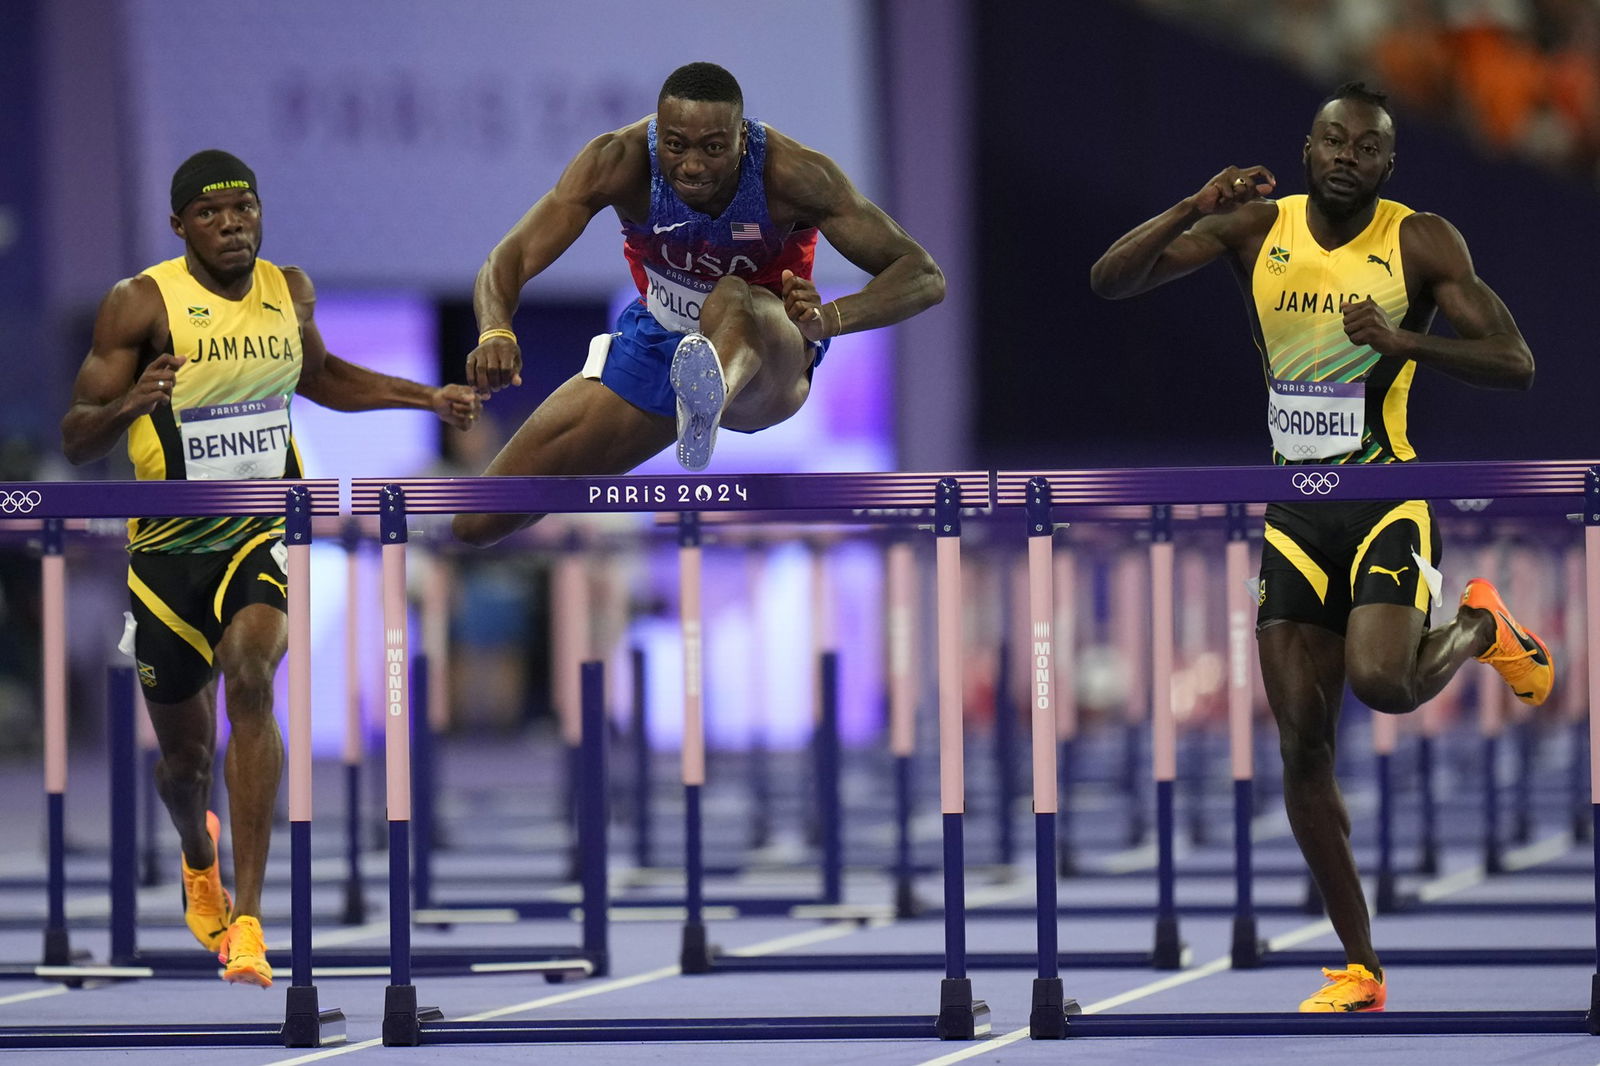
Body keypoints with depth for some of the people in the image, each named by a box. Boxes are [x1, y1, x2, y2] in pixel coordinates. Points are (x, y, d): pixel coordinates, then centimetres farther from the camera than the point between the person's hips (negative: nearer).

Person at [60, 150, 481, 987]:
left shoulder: (291, 291, 3)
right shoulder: (141, 306, -11)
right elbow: (76, 439, -13)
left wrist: (427, 399, 20)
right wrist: (128, 406, -33)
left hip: (263, 534, 1)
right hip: (170, 543, -1)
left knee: (250, 679, -28)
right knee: (185, 752, 11)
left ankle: (247, 919, -28)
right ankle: (199, 859, 50)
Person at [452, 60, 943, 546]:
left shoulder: (792, 173, -25)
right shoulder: (620, 161, -22)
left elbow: (925, 277, -26)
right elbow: (512, 257, -26)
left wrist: (829, 319, -47)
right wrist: (496, 333, -50)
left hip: (764, 360, -4)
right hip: (657, 343, 4)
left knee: (732, 301, -43)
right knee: (480, 523, 1)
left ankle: (708, 400, -78)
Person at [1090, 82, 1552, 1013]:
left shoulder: (1421, 243, -7)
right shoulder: (1256, 230, 1)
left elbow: (1515, 366, -12)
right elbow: (1111, 282, -4)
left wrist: (1405, 342, -27)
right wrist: (1194, 210, -19)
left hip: (1388, 506, -3)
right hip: (1294, 515, 3)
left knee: (1381, 681, -28)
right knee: (1305, 745, 0)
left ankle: (1482, 628, 9)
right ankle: (1361, 969, 10)